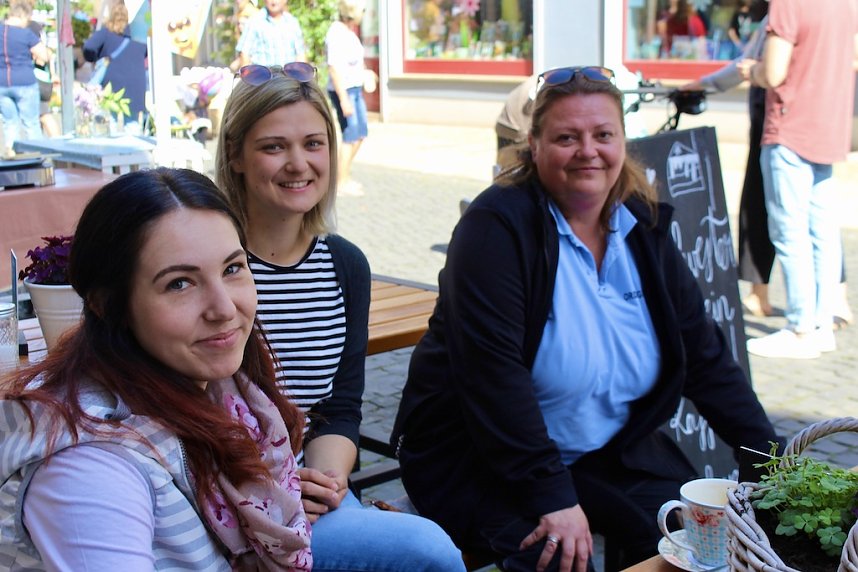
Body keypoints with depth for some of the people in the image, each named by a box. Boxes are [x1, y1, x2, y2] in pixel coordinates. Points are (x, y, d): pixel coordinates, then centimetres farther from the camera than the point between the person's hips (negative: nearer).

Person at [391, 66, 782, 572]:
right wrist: (553, 497, -28)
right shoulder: (497, 227, -17)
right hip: (482, 458, -6)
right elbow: (492, 371, -25)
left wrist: (772, 458, -1)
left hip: (609, 450, 6)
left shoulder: (643, 229, 3)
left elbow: (706, 357, 6)